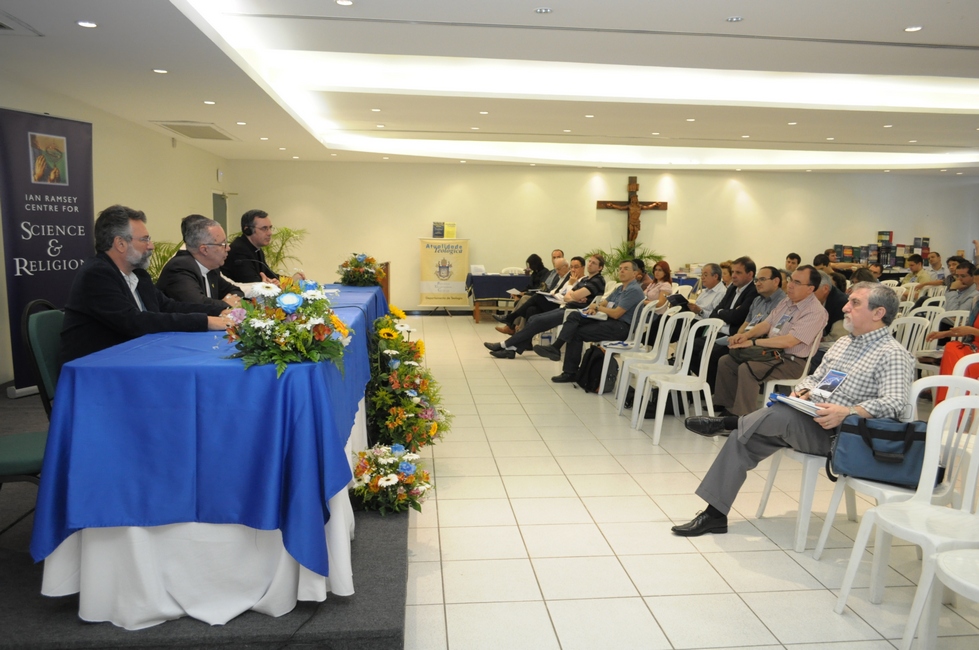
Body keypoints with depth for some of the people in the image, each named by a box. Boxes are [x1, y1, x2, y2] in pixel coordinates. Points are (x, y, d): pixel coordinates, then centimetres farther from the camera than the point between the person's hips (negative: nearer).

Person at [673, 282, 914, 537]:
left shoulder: (893, 355, -8)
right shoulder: (843, 343, 18)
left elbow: (895, 403, -21)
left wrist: (848, 413, -34)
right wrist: (803, 391, 0)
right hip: (808, 422, 8)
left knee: (782, 414, -36)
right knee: (742, 439, -9)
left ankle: (726, 423, -10)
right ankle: (715, 513, -5)